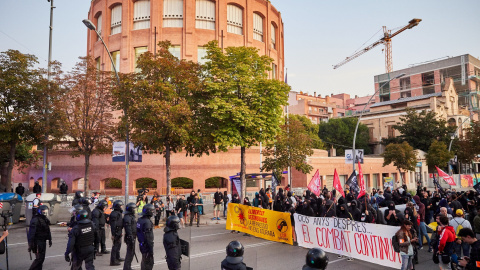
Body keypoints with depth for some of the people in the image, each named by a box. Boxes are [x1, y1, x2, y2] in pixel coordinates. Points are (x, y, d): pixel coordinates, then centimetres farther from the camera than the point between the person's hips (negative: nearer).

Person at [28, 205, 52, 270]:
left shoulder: (45, 220, 12)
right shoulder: (35, 220, -16)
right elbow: (31, 233, -20)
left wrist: (49, 240, 21)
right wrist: (30, 244, -22)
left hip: (43, 241, 9)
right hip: (37, 242, -9)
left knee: (41, 258, 14)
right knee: (39, 258, -8)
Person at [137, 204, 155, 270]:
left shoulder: (139, 220, 6)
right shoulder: (147, 222, -23)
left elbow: (137, 232, 15)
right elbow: (148, 237, -23)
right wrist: (151, 249, -19)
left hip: (141, 244, 9)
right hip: (147, 245, -9)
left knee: (144, 261, 23)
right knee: (149, 262, 1)